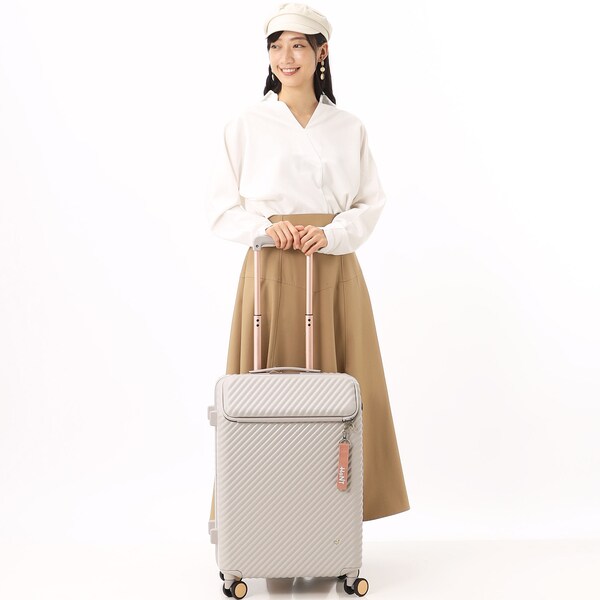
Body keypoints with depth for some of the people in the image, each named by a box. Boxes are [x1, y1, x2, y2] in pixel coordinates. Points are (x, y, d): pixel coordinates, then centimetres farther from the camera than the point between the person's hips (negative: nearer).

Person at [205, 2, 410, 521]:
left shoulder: (349, 128, 9)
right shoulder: (245, 126, 5)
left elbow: (372, 205, 7)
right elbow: (221, 210, 4)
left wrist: (330, 233, -11)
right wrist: (264, 227, -14)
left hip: (335, 273, 2)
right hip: (270, 275, -1)